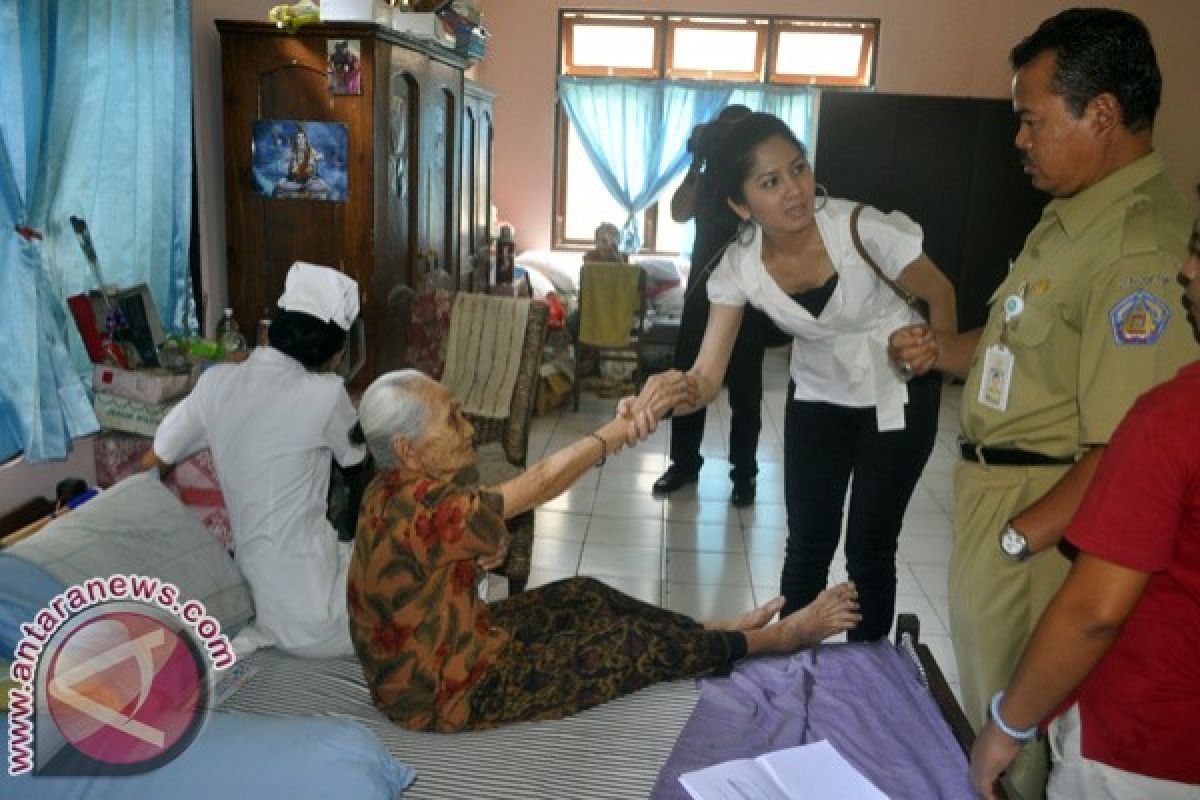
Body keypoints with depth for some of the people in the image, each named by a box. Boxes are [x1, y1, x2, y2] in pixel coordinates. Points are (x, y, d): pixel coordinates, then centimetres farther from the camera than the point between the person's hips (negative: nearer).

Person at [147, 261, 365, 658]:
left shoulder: (216, 380, -2)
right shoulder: (324, 393, -17)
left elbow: (156, 460, 9)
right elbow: (359, 456, 3)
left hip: (254, 579, 8)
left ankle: (269, 631, 9)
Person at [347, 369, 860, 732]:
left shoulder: (393, 491, -4)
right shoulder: (426, 507, -33)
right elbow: (542, 482, -26)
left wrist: (480, 552, -11)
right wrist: (630, 421, -19)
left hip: (443, 650, 9)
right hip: (449, 695, -9)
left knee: (584, 596, 12)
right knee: (635, 644, -4)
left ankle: (714, 633, 28)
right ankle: (780, 637, 14)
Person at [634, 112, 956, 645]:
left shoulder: (861, 228, -29)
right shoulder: (738, 268, -20)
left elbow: (940, 295, -11)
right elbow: (707, 377, -26)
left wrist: (938, 373, -1)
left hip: (898, 395, -2)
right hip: (818, 397, 2)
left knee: (869, 549, 3)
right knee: (808, 545, 6)